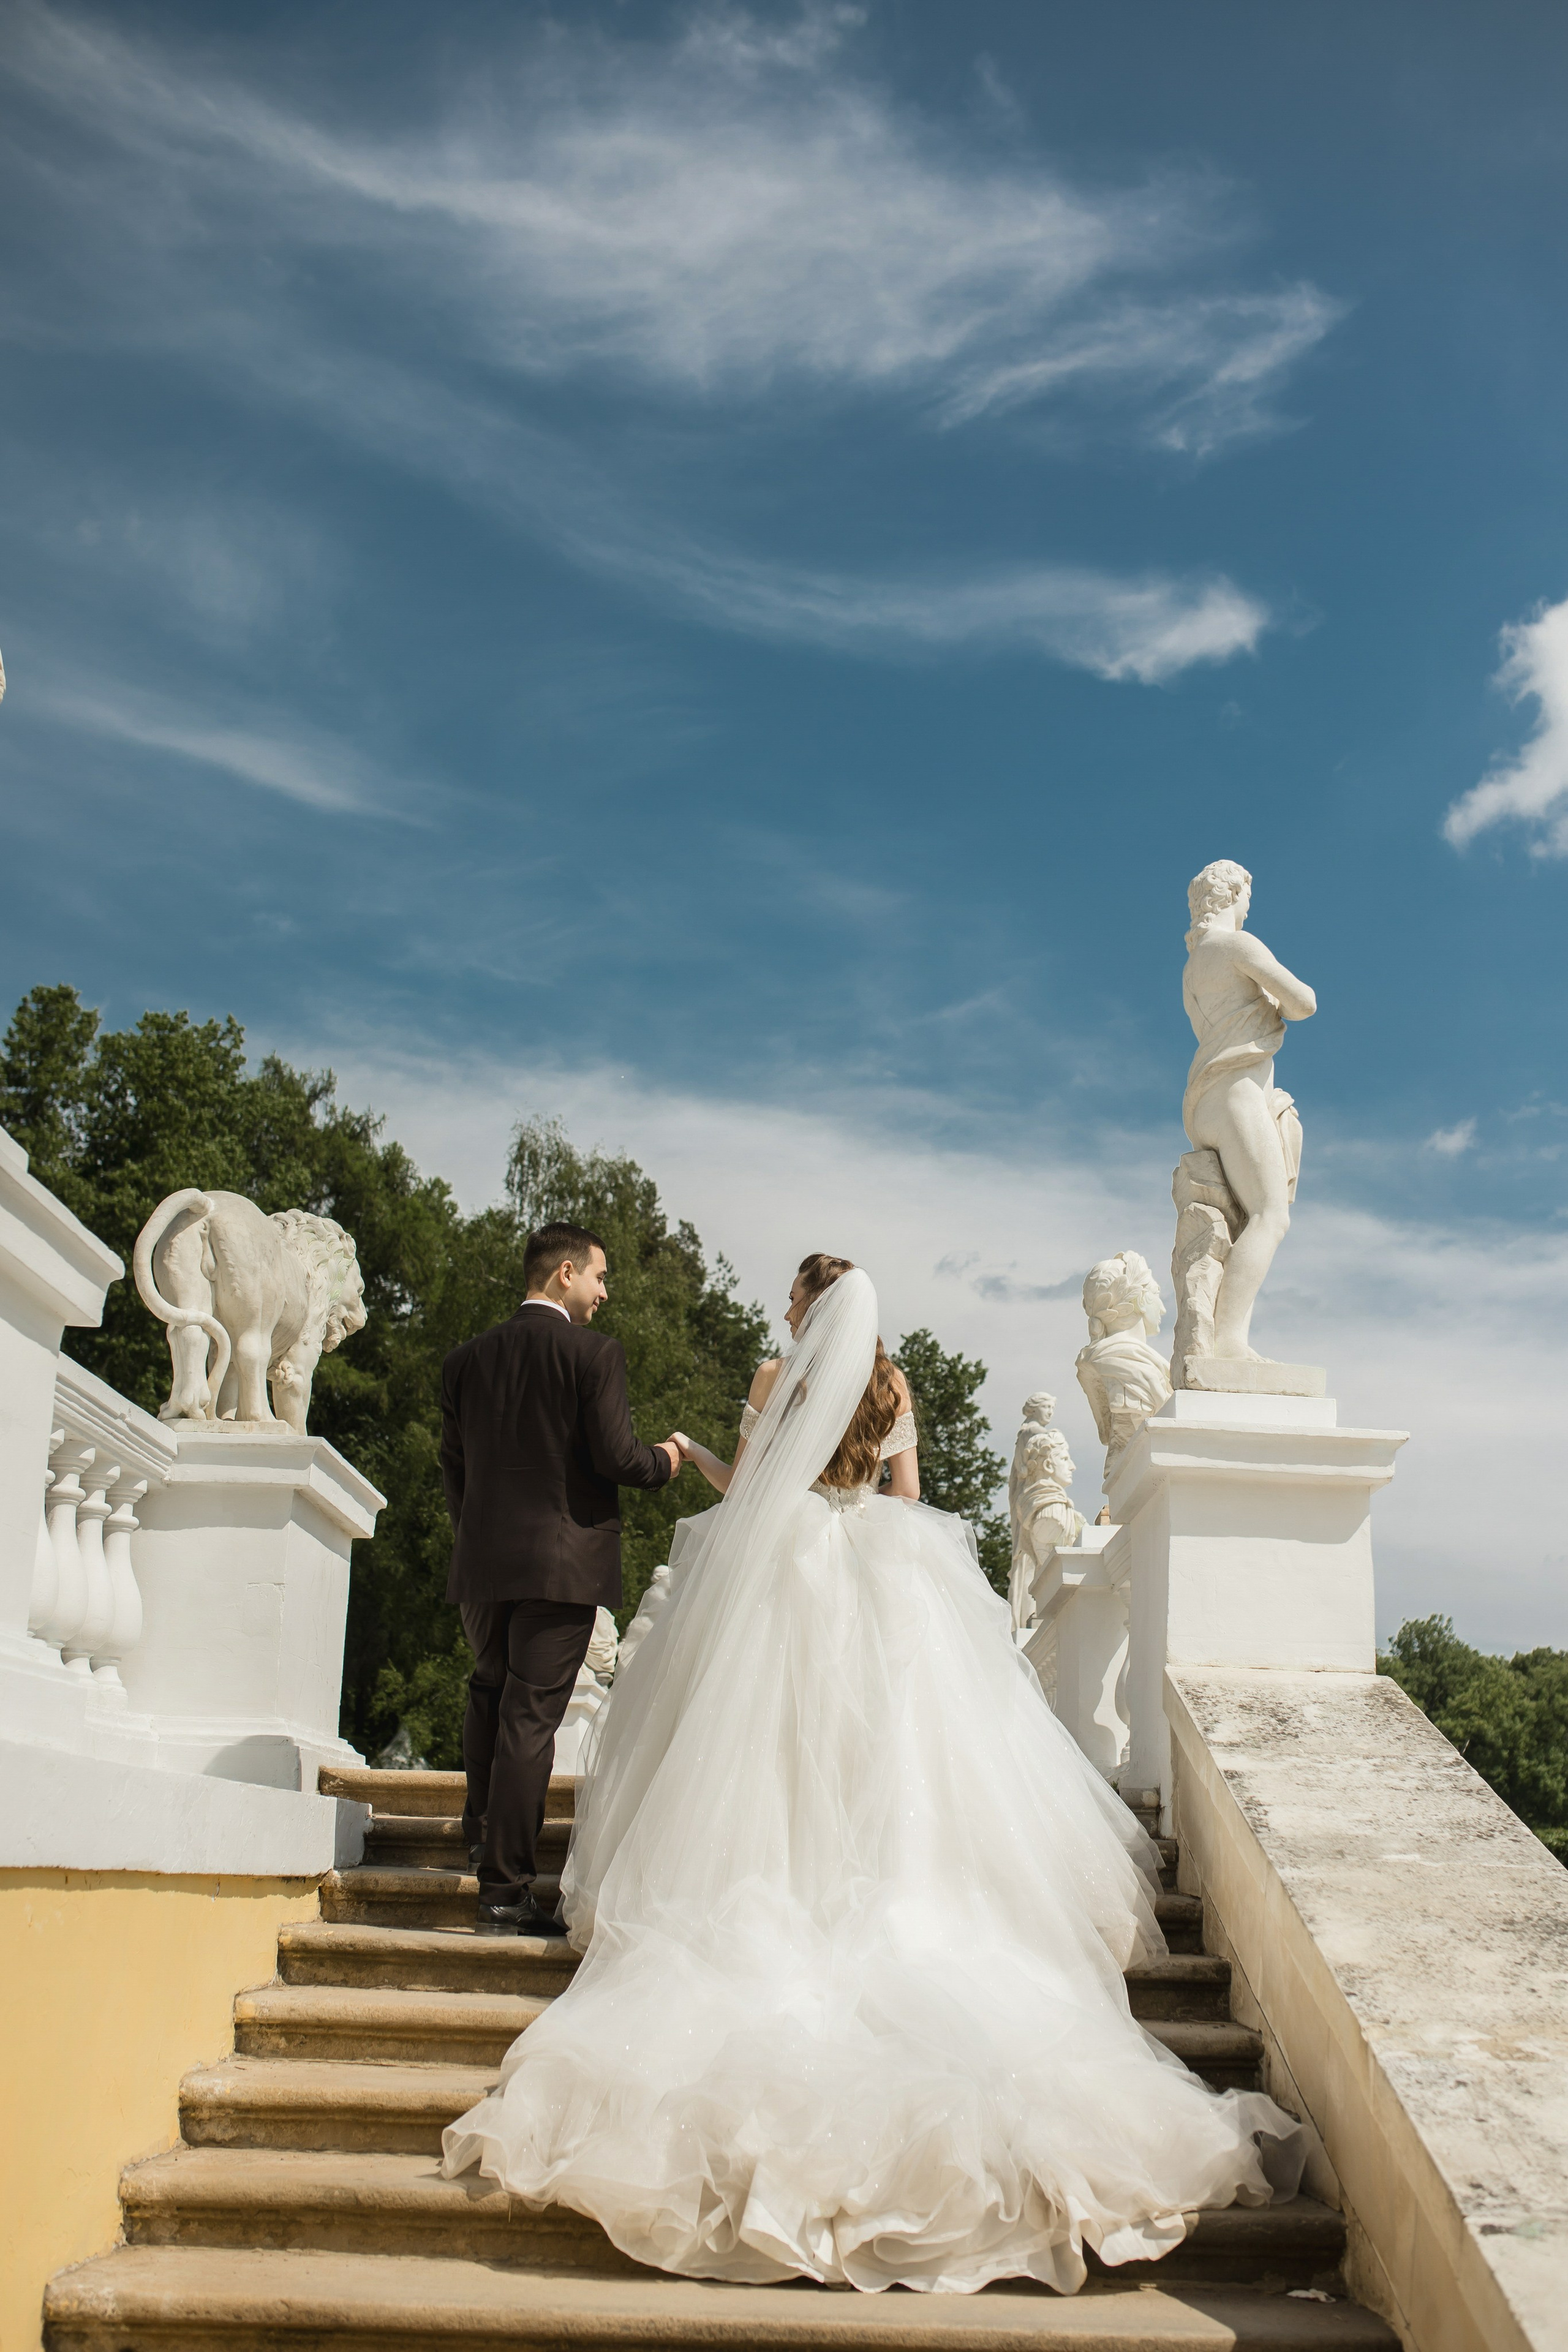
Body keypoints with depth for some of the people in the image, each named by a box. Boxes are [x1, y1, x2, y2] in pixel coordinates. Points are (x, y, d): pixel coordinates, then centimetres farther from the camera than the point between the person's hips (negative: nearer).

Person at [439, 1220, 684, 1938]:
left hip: (483, 1560, 5)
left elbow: (452, 1466, 11)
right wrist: (664, 1460, 7)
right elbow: (615, 1458, -14)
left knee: (489, 1691, 26)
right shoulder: (594, 1353, -9)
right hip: (562, 1561, -5)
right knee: (530, 1716, -2)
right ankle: (505, 1887, 0)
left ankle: (482, 1831, 37)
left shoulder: (467, 1358, 7)